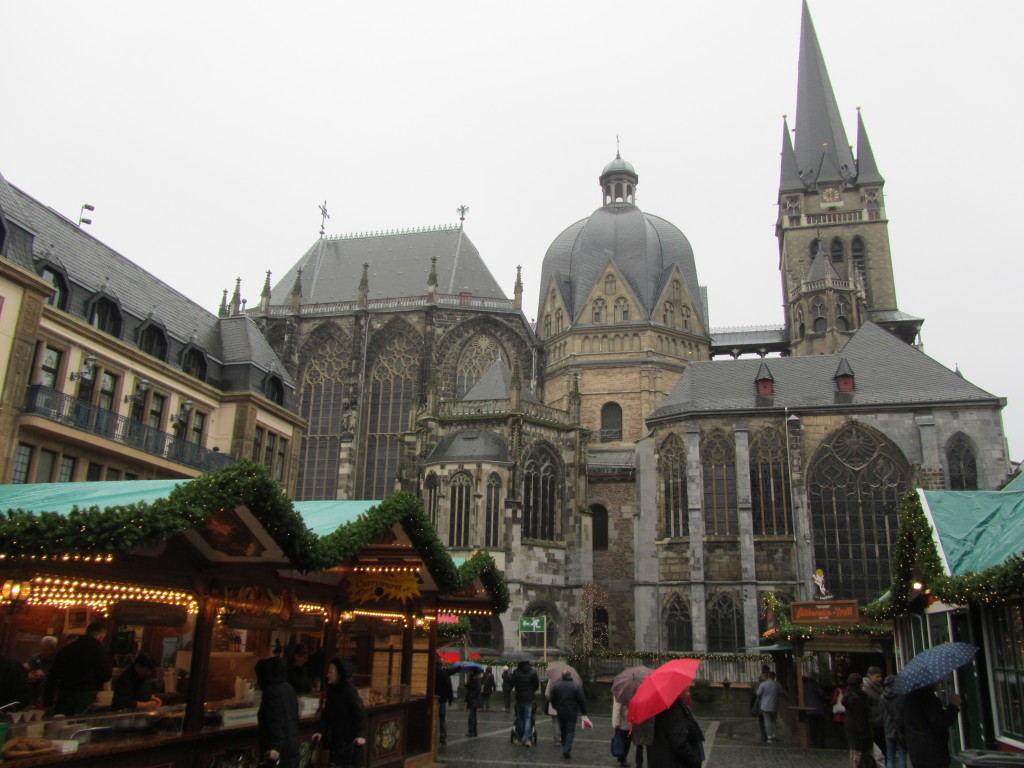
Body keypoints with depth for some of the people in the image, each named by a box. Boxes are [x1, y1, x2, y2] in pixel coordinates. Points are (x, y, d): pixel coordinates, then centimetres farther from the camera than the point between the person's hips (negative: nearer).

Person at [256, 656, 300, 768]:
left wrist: (276, 746, -30)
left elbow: (276, 721, -25)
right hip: (292, 743, 9)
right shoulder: (288, 688, 9)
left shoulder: (272, 691, -16)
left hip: (280, 747, -9)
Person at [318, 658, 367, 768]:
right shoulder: (332, 691, 8)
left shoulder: (349, 691, -15)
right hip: (335, 738, 7)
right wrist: (321, 732, -3)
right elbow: (326, 714, 10)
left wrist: (361, 735, -31)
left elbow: (360, 713, -20)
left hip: (347, 740, -7)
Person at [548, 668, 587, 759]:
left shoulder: (556, 686, -3)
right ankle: (567, 750, -11)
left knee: (563, 730, 18)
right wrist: (584, 712, 3)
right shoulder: (576, 686, -10)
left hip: (560, 712, 3)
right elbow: (582, 700, -9)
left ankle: (565, 748, 28)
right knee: (570, 730, 2)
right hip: (572, 713, -3)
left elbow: (552, 699, 4)